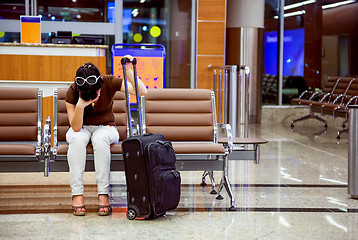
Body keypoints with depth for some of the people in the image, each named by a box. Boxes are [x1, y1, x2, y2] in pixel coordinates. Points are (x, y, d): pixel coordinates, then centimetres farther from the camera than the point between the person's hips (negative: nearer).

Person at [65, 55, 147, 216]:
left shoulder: (109, 83, -18)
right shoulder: (72, 92, -18)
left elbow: (142, 92, -25)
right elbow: (75, 128, -21)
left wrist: (128, 71, -37)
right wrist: (80, 105, -37)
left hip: (105, 128, 0)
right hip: (81, 129, 0)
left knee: (100, 139, -37)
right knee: (77, 139, -37)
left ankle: (103, 194, -35)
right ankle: (77, 194, -34)